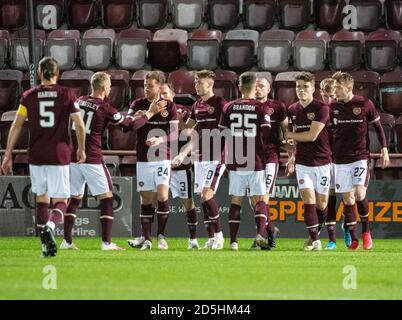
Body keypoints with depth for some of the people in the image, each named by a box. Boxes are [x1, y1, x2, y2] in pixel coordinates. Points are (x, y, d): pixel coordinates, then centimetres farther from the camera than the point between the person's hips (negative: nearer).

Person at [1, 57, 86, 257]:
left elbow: (16, 126, 2)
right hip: (60, 156, -2)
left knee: (41, 198, 16)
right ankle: (50, 226, -28)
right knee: (60, 201, 4)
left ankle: (46, 245, 12)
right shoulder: (67, 94, 0)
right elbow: (79, 125, 0)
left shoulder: (29, 96, 4)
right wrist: (81, 149, 15)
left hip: (36, 156, 2)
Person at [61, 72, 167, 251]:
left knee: (74, 199, 14)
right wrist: (149, 113, 9)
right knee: (106, 199, 1)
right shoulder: (105, 108, -8)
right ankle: (106, 242, -5)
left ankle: (66, 241, 10)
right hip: (92, 160, -6)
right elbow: (131, 126, -2)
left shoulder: (79, 102, 8)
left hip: (73, 157, 6)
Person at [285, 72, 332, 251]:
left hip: (322, 162, -3)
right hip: (303, 163, 3)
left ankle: (315, 234, 26)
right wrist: (292, 156, 12)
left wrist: (289, 135, -6)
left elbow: (312, 135, -16)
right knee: (308, 199, -10)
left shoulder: (321, 108, -10)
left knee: (321, 203, 5)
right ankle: (314, 240, -9)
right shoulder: (292, 110, 7)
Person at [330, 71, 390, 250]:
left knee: (359, 194, -17)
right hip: (340, 160, 3)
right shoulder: (333, 107, 4)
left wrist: (384, 150, 1)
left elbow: (378, 127, 6)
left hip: (361, 157, -3)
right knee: (348, 199, 1)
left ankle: (366, 230, 4)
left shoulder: (364, 104, -3)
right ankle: (352, 238, 11)